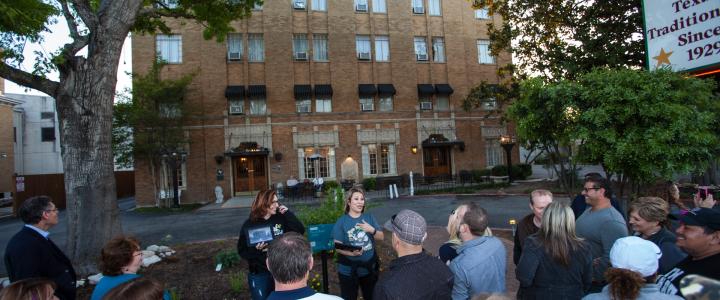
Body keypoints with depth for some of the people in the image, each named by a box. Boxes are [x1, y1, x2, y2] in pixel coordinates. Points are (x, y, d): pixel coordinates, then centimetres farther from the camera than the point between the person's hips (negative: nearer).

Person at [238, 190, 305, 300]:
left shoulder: (281, 218, -4)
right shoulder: (249, 224, -8)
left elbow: (300, 231, -12)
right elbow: (242, 250, -6)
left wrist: (288, 213, -16)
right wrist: (256, 250, -25)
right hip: (259, 275, -2)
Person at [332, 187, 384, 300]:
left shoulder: (369, 217, 1)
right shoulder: (341, 221, -10)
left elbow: (381, 237, 1)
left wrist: (372, 230, -18)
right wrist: (351, 253, -30)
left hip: (370, 267, 3)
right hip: (348, 270, -3)